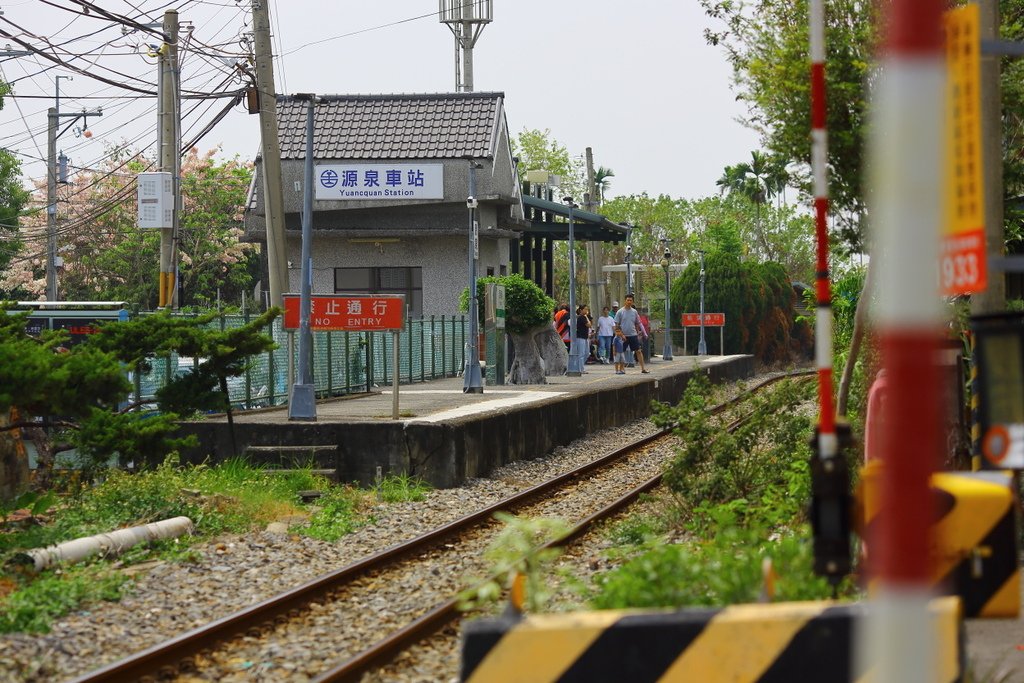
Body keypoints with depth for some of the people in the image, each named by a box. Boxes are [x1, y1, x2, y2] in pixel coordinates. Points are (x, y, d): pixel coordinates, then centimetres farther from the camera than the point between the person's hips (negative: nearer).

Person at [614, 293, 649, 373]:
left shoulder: (634, 312, 7)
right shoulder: (620, 312, -2)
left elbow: (637, 324, 15)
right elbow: (616, 324, -3)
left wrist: (638, 333, 12)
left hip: (633, 335, 2)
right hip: (623, 335, -2)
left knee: (638, 351, -3)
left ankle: (643, 368, -3)